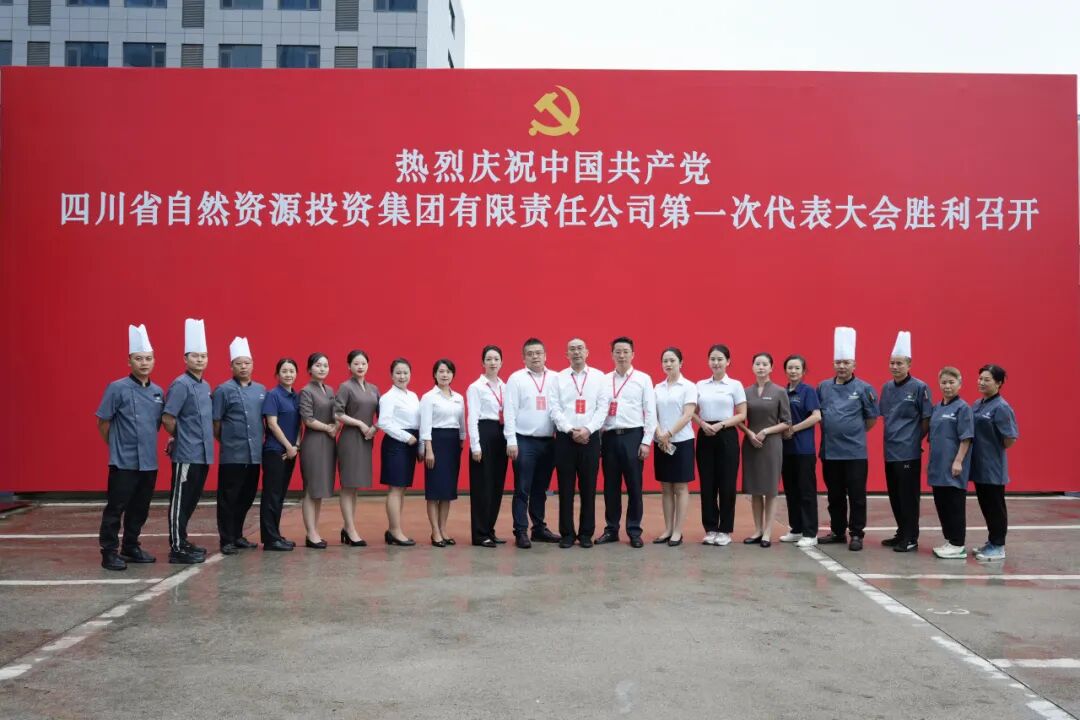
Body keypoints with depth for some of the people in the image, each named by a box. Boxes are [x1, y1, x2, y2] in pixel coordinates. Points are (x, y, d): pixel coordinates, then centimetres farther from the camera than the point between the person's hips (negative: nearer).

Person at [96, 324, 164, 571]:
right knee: (116, 508, -1)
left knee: (140, 509, 14)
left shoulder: (158, 392, 7)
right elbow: (103, 422, -3)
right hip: (124, 461, -6)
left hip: (149, 461, 6)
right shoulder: (117, 388, -9)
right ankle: (110, 552, 8)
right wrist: (116, 446, 3)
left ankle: (131, 547, 26)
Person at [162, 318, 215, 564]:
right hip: (186, 454, -8)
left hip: (203, 453, 8)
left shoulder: (205, 386, 12)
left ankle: (182, 541, 27)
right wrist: (179, 438, -1)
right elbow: (167, 419, -16)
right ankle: (177, 549, 5)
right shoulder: (181, 384, -13)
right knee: (180, 502, -1)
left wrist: (204, 440, 11)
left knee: (191, 500, 16)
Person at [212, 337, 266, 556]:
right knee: (229, 498, 2)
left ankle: (238, 536, 26)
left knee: (247, 497, 13)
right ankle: (227, 540, 10)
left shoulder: (261, 390, 10)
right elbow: (215, 423, -3)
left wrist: (261, 440, 11)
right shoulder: (223, 390, -5)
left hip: (254, 454, 5)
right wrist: (226, 441, 3)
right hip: (232, 455, -5)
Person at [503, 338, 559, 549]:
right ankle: (521, 532, 5)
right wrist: (511, 441, -9)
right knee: (522, 490, 0)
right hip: (524, 441, -3)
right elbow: (510, 411, -4)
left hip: (548, 441, 3)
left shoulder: (555, 378, 6)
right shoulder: (516, 378, -1)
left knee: (541, 489, 13)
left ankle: (539, 528, 24)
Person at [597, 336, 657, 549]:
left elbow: (650, 412, 0)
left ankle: (634, 531, 11)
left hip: (632, 436, -2)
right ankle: (611, 529, 18)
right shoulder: (604, 380, 10)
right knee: (610, 486, 8)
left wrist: (646, 442, -6)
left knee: (634, 486, 2)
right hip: (609, 436, 2)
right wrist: (597, 439, 1)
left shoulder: (643, 379, 3)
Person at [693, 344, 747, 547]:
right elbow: (694, 412, 11)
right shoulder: (700, 385, 9)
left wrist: (721, 425, -15)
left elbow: (742, 415, -3)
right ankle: (710, 528, 14)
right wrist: (703, 424, -9)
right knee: (707, 484, 5)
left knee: (726, 484, 0)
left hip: (727, 436, -3)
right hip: (705, 436, 3)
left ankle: (725, 530, 10)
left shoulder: (735, 385, 0)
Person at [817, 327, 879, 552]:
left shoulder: (863, 388, -4)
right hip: (830, 451, 4)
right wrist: (830, 430, 7)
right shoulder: (823, 387, 5)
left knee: (856, 495, 1)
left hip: (855, 452, -3)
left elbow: (872, 417, 2)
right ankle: (837, 531, 25)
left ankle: (856, 534, 10)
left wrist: (854, 432, 3)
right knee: (834, 495, 13)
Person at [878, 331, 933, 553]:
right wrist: (890, 435, 8)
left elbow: (927, 418, -6)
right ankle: (901, 533, 26)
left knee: (908, 496, -2)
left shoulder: (919, 387, -9)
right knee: (894, 496, 13)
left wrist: (916, 439, -3)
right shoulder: (886, 388, 9)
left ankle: (911, 539, 7)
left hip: (909, 451, -6)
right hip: (890, 450, 6)